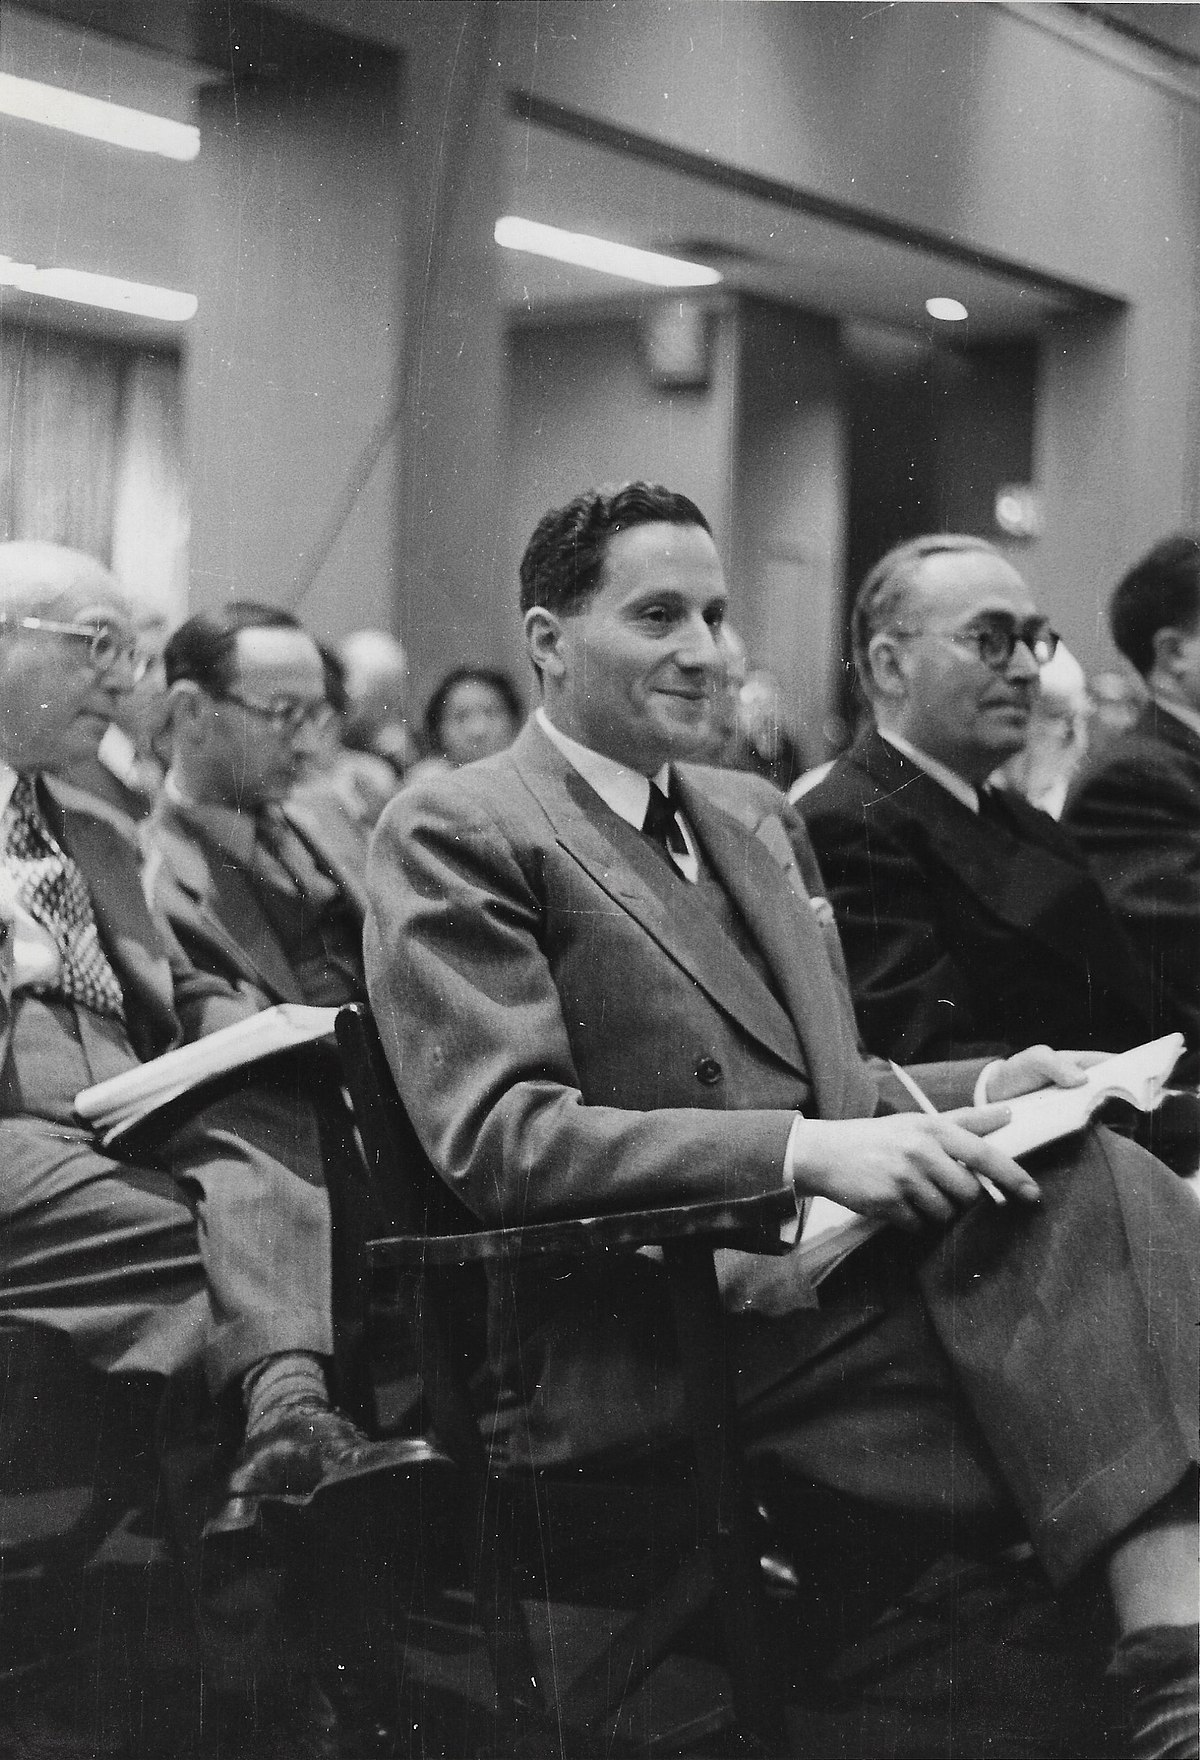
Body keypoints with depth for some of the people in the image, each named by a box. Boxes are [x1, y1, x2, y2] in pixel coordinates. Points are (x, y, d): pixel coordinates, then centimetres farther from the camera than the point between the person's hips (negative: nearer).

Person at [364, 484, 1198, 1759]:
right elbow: (497, 1139, -13)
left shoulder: (755, 815, 23)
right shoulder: (455, 835, -2)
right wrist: (805, 1153, -22)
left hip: (825, 1268, 7)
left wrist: (975, 1092, 4)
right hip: (644, 1342, -7)